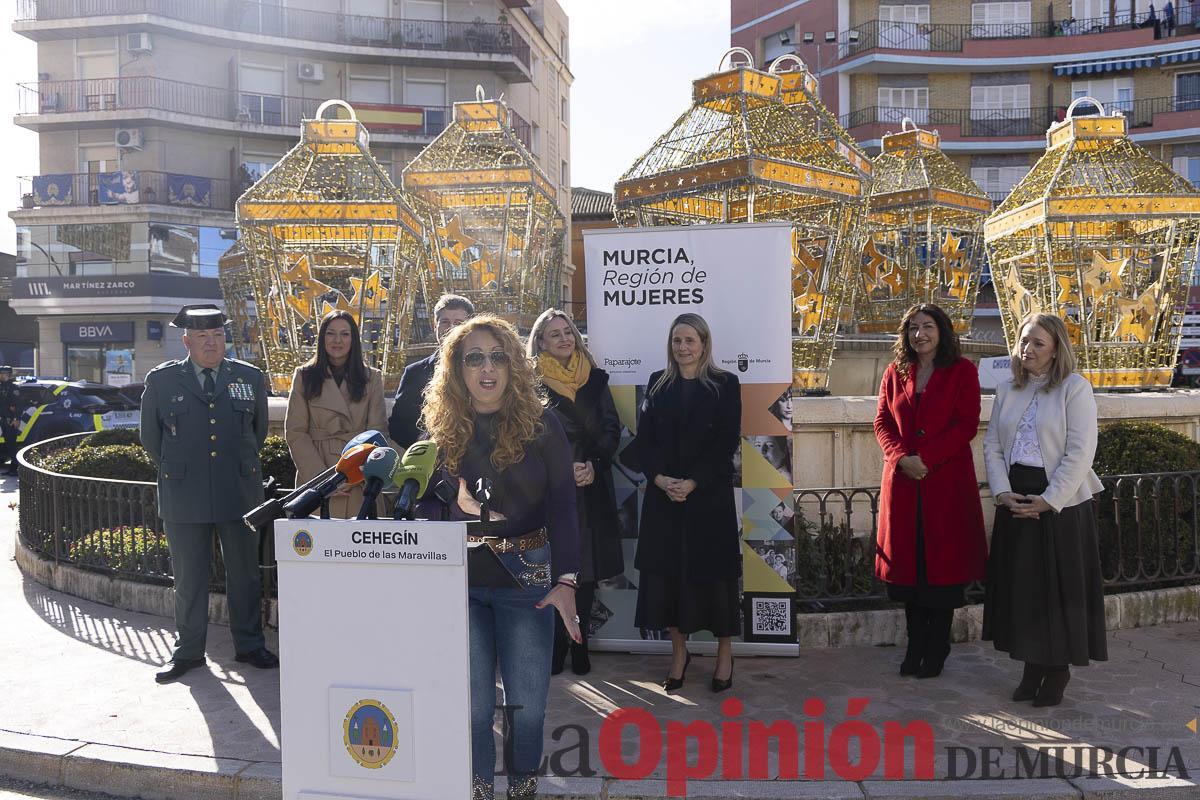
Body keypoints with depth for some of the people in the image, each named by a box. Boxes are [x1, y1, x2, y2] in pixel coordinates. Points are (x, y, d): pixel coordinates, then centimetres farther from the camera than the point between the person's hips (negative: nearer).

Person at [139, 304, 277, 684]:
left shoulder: (251, 377, 5)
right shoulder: (161, 380, 1)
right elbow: (150, 436, 12)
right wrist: (174, 470, 12)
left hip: (239, 492, 1)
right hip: (184, 495, -1)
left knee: (244, 573, 9)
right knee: (188, 577, 8)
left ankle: (249, 646, 22)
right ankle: (188, 651, 22)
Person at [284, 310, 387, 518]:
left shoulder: (372, 378, 9)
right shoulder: (304, 376, 7)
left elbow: (375, 432, 4)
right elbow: (295, 433, 1)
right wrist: (323, 478, -9)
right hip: (316, 483, 0)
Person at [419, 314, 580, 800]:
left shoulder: (540, 425, -4)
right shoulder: (441, 429, 3)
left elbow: (562, 507, -7)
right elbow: (426, 508, 9)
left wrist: (565, 580, -16)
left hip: (527, 571, -1)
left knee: (527, 698, 5)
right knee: (471, 698, 7)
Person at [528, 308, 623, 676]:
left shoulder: (595, 379, 11)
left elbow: (611, 428, 6)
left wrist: (594, 465, -10)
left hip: (591, 485, 3)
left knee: (588, 565, 5)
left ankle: (579, 642, 15)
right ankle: (557, 644, 9)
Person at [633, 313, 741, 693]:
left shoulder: (725, 384, -1)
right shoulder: (657, 384, 9)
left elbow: (727, 442, -7)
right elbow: (644, 438, 5)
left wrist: (692, 483, -15)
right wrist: (660, 479, -11)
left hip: (709, 495, -3)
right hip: (663, 495, 3)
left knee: (713, 571, 4)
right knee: (666, 571, 4)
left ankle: (725, 652, 20)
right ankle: (678, 651, 19)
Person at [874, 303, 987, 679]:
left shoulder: (962, 371, 1)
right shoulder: (895, 372, 11)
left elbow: (967, 425, -7)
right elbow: (882, 422, 7)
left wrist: (927, 459, -16)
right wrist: (900, 457, -11)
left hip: (947, 479, -3)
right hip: (903, 479, 3)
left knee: (943, 561, 2)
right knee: (908, 562, 7)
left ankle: (937, 649, 14)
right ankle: (915, 646, 19)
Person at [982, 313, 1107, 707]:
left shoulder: (1075, 387, -6)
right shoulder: (1007, 391, 10)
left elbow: (1080, 452, -12)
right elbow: (992, 444, 7)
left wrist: (1048, 501, -15)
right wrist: (1003, 492, -7)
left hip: (1060, 504, -5)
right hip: (1015, 502, 5)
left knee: (1060, 588, 3)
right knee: (1020, 584, 9)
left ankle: (1058, 670, 18)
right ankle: (1032, 665, 22)